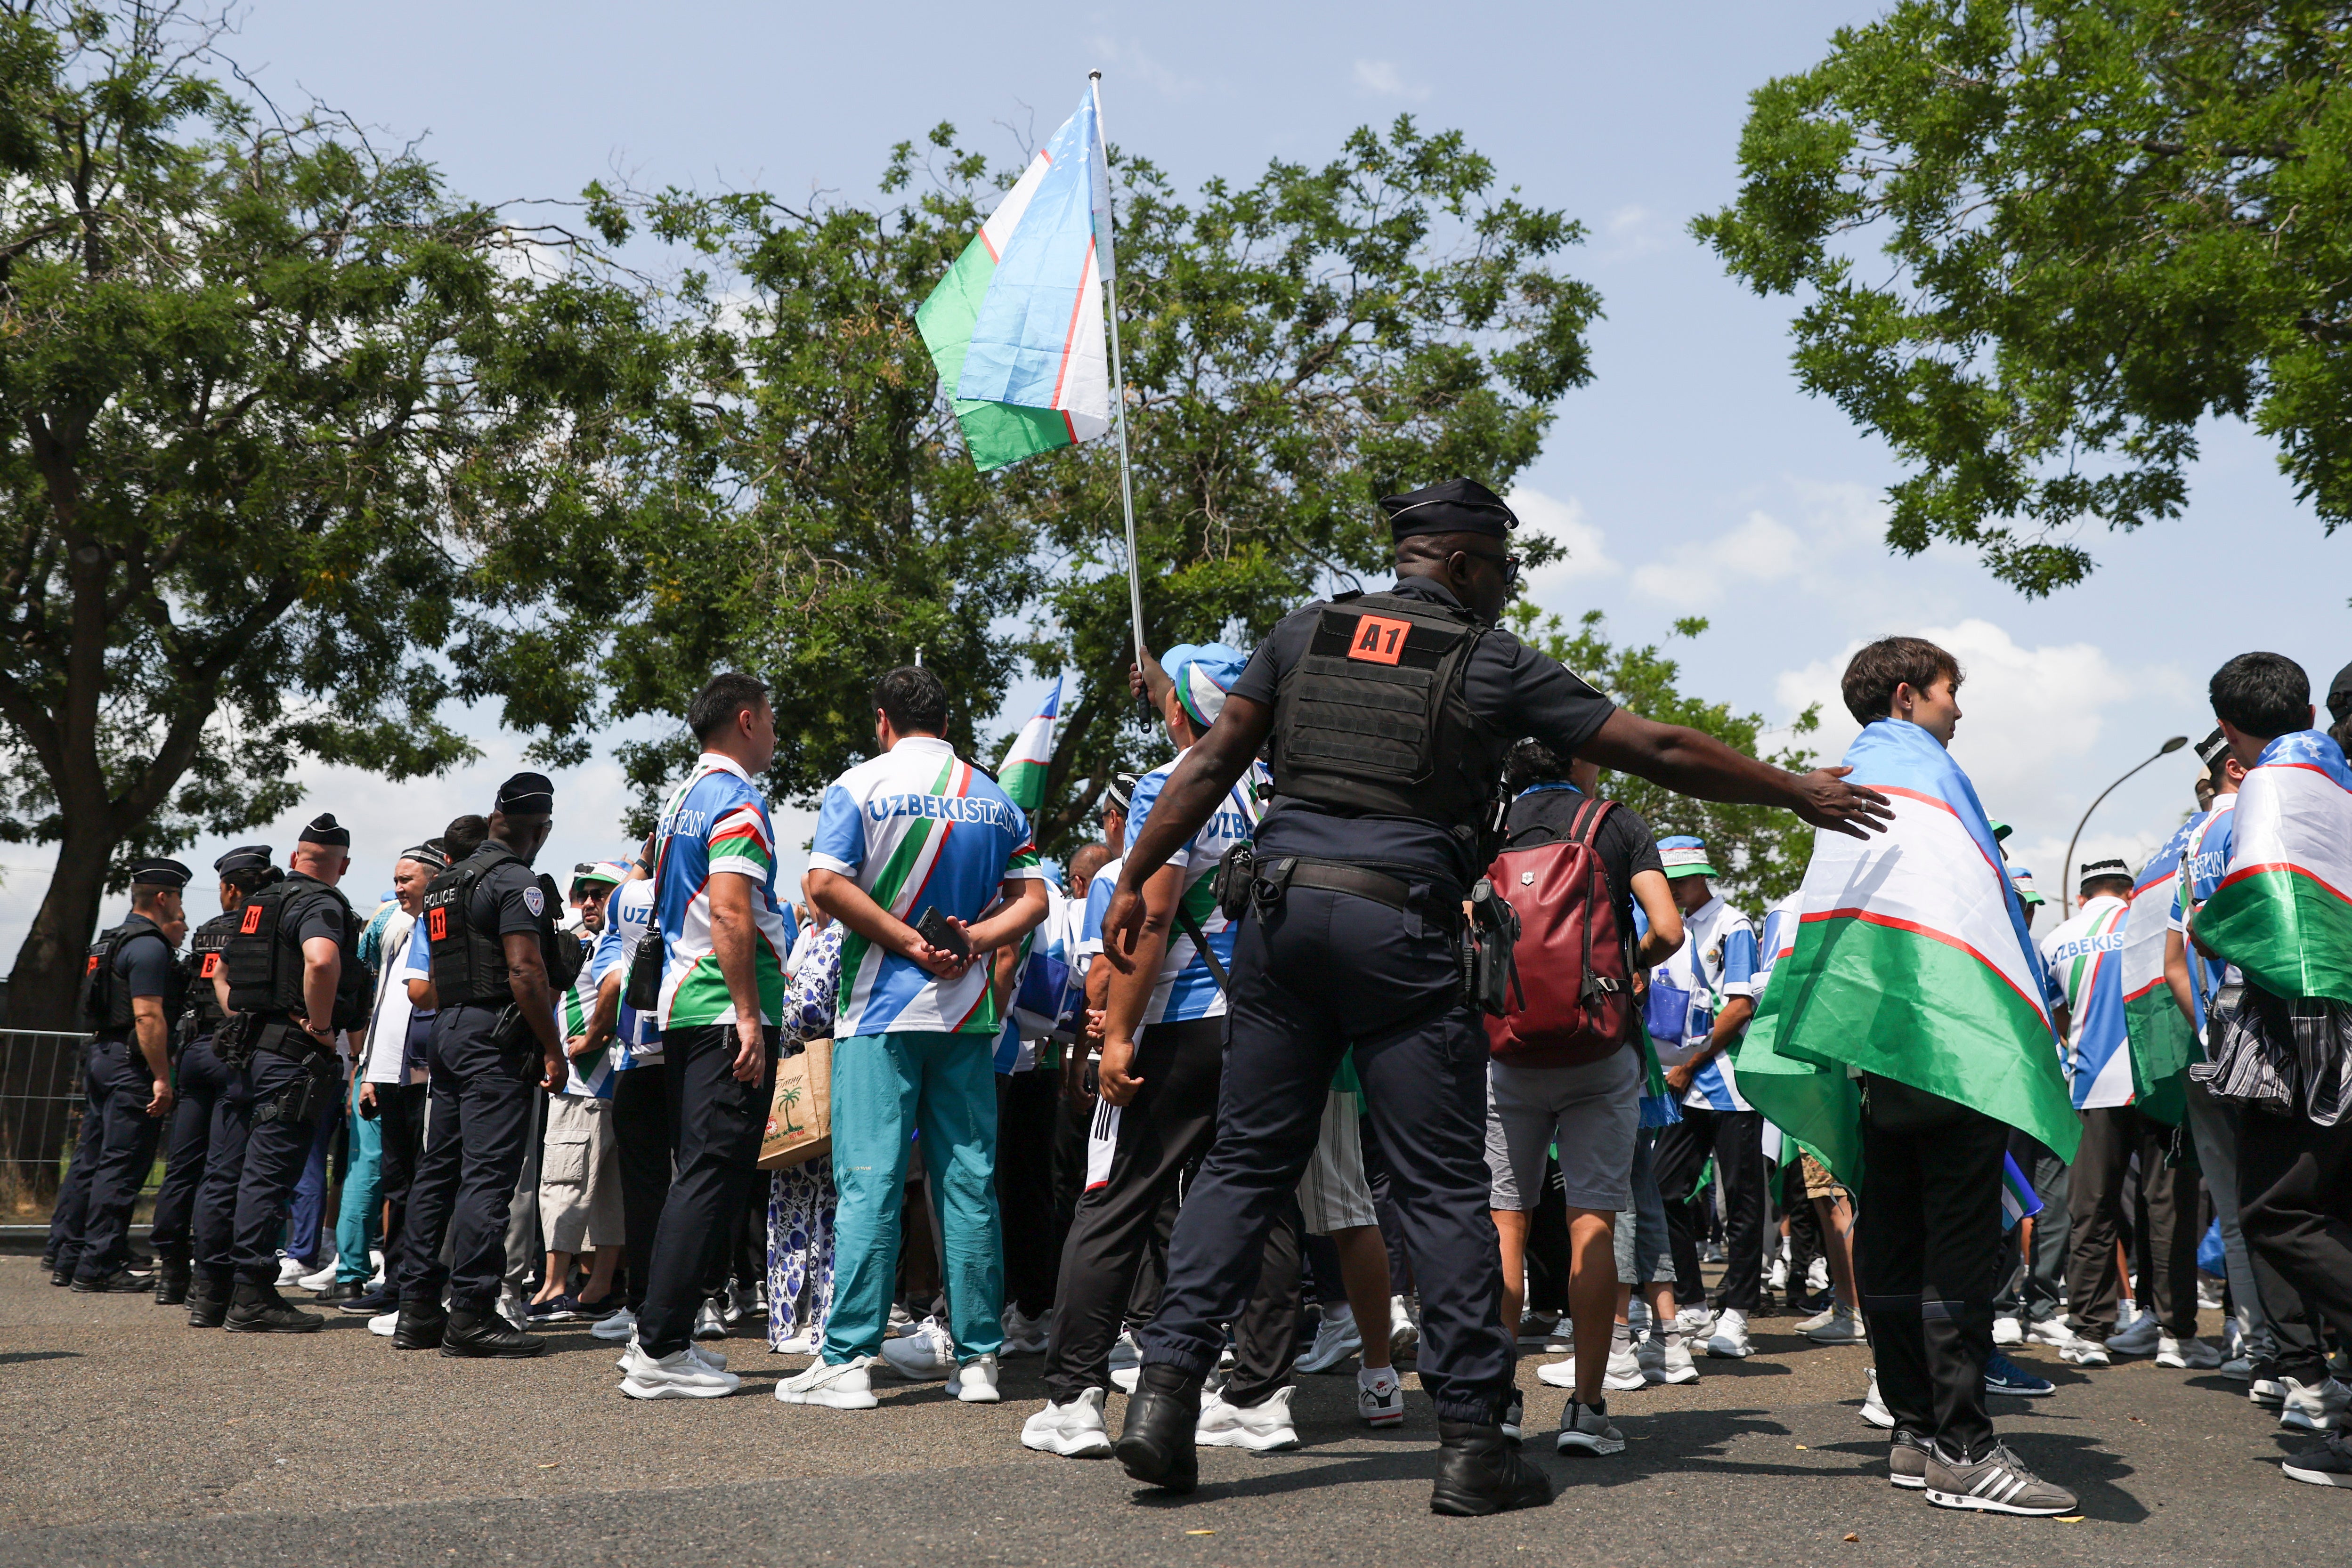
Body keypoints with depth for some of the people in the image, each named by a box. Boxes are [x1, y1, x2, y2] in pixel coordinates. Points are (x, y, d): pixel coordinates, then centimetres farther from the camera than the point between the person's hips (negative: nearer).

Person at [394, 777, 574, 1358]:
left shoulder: (444, 883, 18)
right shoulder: (517, 883, -10)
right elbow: (525, 972, -18)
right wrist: (553, 1050, -14)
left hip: (447, 1031, 9)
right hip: (497, 1036, -9)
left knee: (437, 1170, 11)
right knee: (488, 1175, -8)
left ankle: (418, 1309, 15)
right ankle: (471, 1313, -9)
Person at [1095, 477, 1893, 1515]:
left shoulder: (1305, 633, 13)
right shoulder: (1495, 663, 4)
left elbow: (1209, 767, 9)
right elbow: (1660, 752, 6)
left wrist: (1134, 880, 15)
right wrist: (1804, 795, 15)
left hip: (1282, 910, 4)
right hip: (1400, 927, -4)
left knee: (1247, 1160, 11)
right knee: (1444, 1186, 2)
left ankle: (1168, 1381, 4)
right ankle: (1470, 1439, 6)